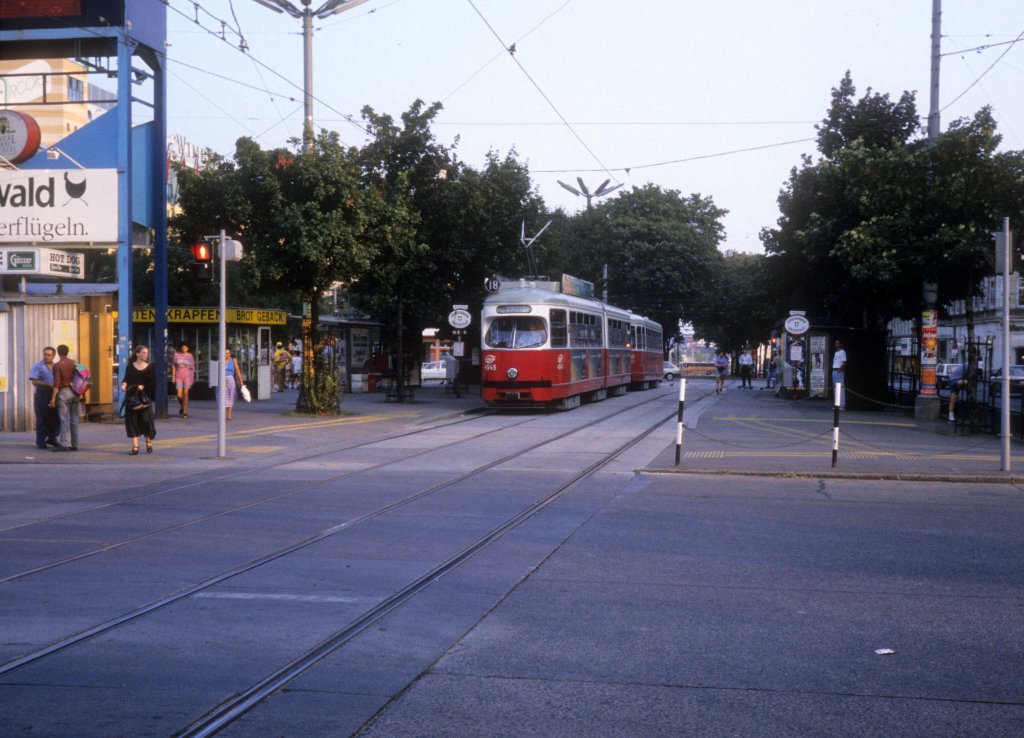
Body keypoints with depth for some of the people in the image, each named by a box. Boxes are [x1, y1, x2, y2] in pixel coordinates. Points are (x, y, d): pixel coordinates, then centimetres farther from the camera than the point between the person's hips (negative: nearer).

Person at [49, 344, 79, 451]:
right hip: (74, 393, 5)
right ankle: (74, 444, 9)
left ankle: (64, 444, -8)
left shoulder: (57, 365, -7)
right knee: (74, 420, 7)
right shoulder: (74, 364, 9)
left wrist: (53, 398, -11)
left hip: (63, 392, -5)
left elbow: (57, 383, -13)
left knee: (64, 420, -6)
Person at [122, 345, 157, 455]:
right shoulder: (130, 367, 6)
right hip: (131, 397, 1)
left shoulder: (150, 367, 4)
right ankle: (135, 446, -1)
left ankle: (149, 442, 21)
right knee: (132, 421, -3)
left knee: (146, 420, -4)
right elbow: (126, 379, 9)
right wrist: (124, 385, -12)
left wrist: (143, 387, -15)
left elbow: (153, 383, 0)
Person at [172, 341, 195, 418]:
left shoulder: (190, 356, 2)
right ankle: (181, 406, 25)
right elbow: (173, 366, 6)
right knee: (179, 394, -6)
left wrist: (193, 378, 4)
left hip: (188, 375, 0)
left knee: (185, 394, -5)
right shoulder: (176, 354, 2)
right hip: (179, 375, 0)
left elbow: (192, 367, 6)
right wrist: (173, 376, 0)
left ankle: (185, 412, 1)